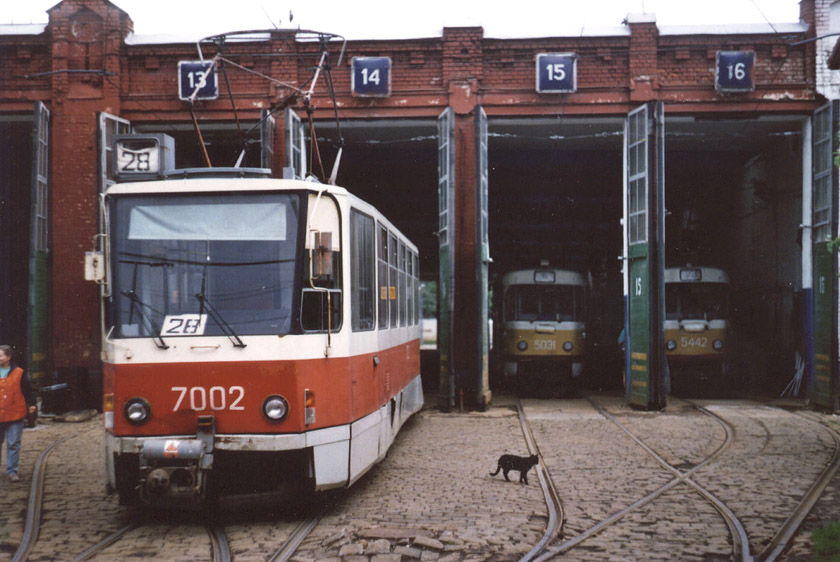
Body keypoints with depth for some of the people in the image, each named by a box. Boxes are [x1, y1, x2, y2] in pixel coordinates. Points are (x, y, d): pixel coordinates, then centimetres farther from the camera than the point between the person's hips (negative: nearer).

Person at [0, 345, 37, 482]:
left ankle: (12, 471, 3)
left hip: (15, 416, -2)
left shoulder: (19, 373, 1)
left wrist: (31, 405, -7)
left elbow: (28, 390, 4)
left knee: (14, 445, -2)